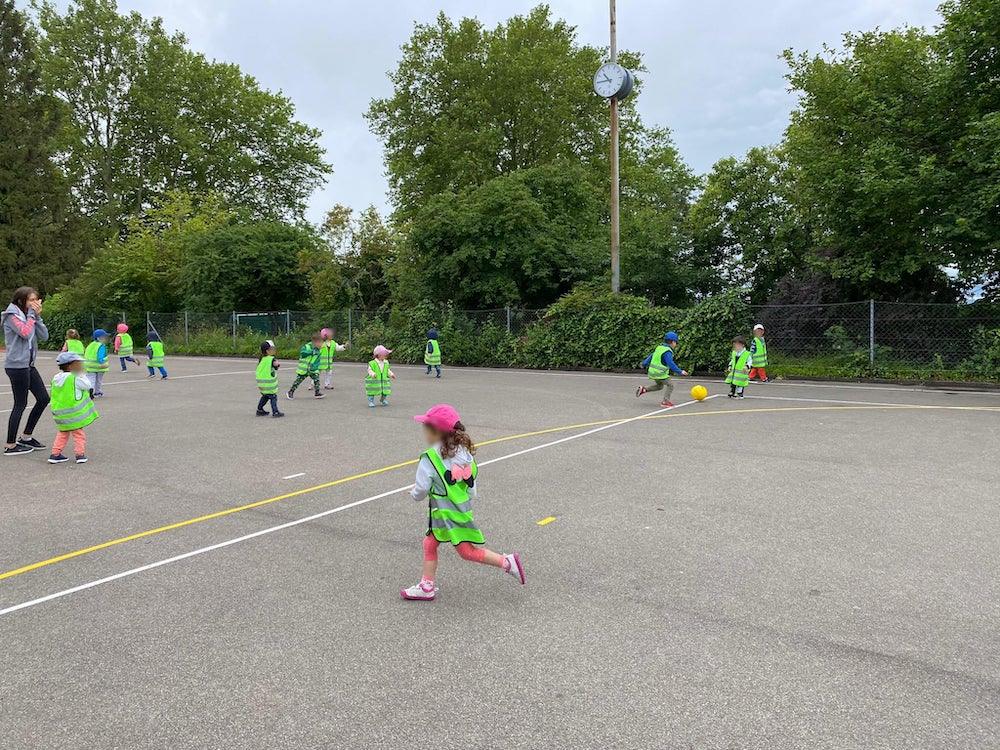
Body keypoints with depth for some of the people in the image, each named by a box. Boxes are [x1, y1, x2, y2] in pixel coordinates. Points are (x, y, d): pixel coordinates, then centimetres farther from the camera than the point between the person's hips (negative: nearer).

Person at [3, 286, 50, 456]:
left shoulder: (28, 316, 14)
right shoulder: (12, 316, -9)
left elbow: (44, 336, 6)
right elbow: (26, 333, -24)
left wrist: (38, 316, -2)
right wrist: (32, 315, -12)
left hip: (28, 365, 8)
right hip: (17, 366, -8)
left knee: (43, 399, 10)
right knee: (20, 404, -4)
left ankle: (26, 437, 23)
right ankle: (10, 445, 6)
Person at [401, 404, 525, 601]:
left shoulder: (429, 459, -19)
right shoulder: (463, 450, 3)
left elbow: (421, 490, -17)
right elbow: (473, 476, 10)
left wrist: (414, 493, 6)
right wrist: (470, 499, 22)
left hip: (447, 512, -9)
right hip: (463, 507, 9)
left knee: (466, 551, 0)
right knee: (429, 544, 17)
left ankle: (507, 562, 2)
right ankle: (427, 586, 23)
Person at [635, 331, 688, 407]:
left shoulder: (659, 348, 9)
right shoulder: (667, 352, -18)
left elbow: (651, 356, 18)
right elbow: (671, 364, -24)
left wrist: (644, 364, 28)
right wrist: (680, 371, -20)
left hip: (652, 372, 9)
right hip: (660, 374, -9)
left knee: (659, 386, 25)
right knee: (670, 385, 2)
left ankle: (643, 389, 17)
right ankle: (665, 401, 1)